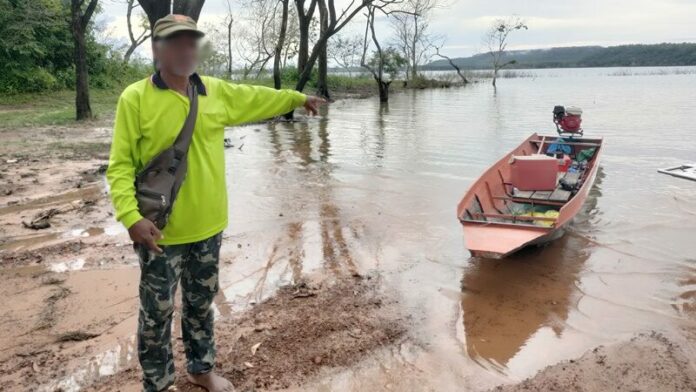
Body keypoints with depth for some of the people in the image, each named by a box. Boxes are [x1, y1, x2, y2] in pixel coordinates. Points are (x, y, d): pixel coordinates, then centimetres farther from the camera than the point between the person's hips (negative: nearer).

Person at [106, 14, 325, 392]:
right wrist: (131, 216, -23)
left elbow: (258, 98, 21)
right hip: (160, 230, -5)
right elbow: (120, 165, -12)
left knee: (201, 301, 20)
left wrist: (298, 98, 29)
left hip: (207, 225, 5)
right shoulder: (134, 98, -11)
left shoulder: (217, 91, 4)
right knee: (157, 311, 8)